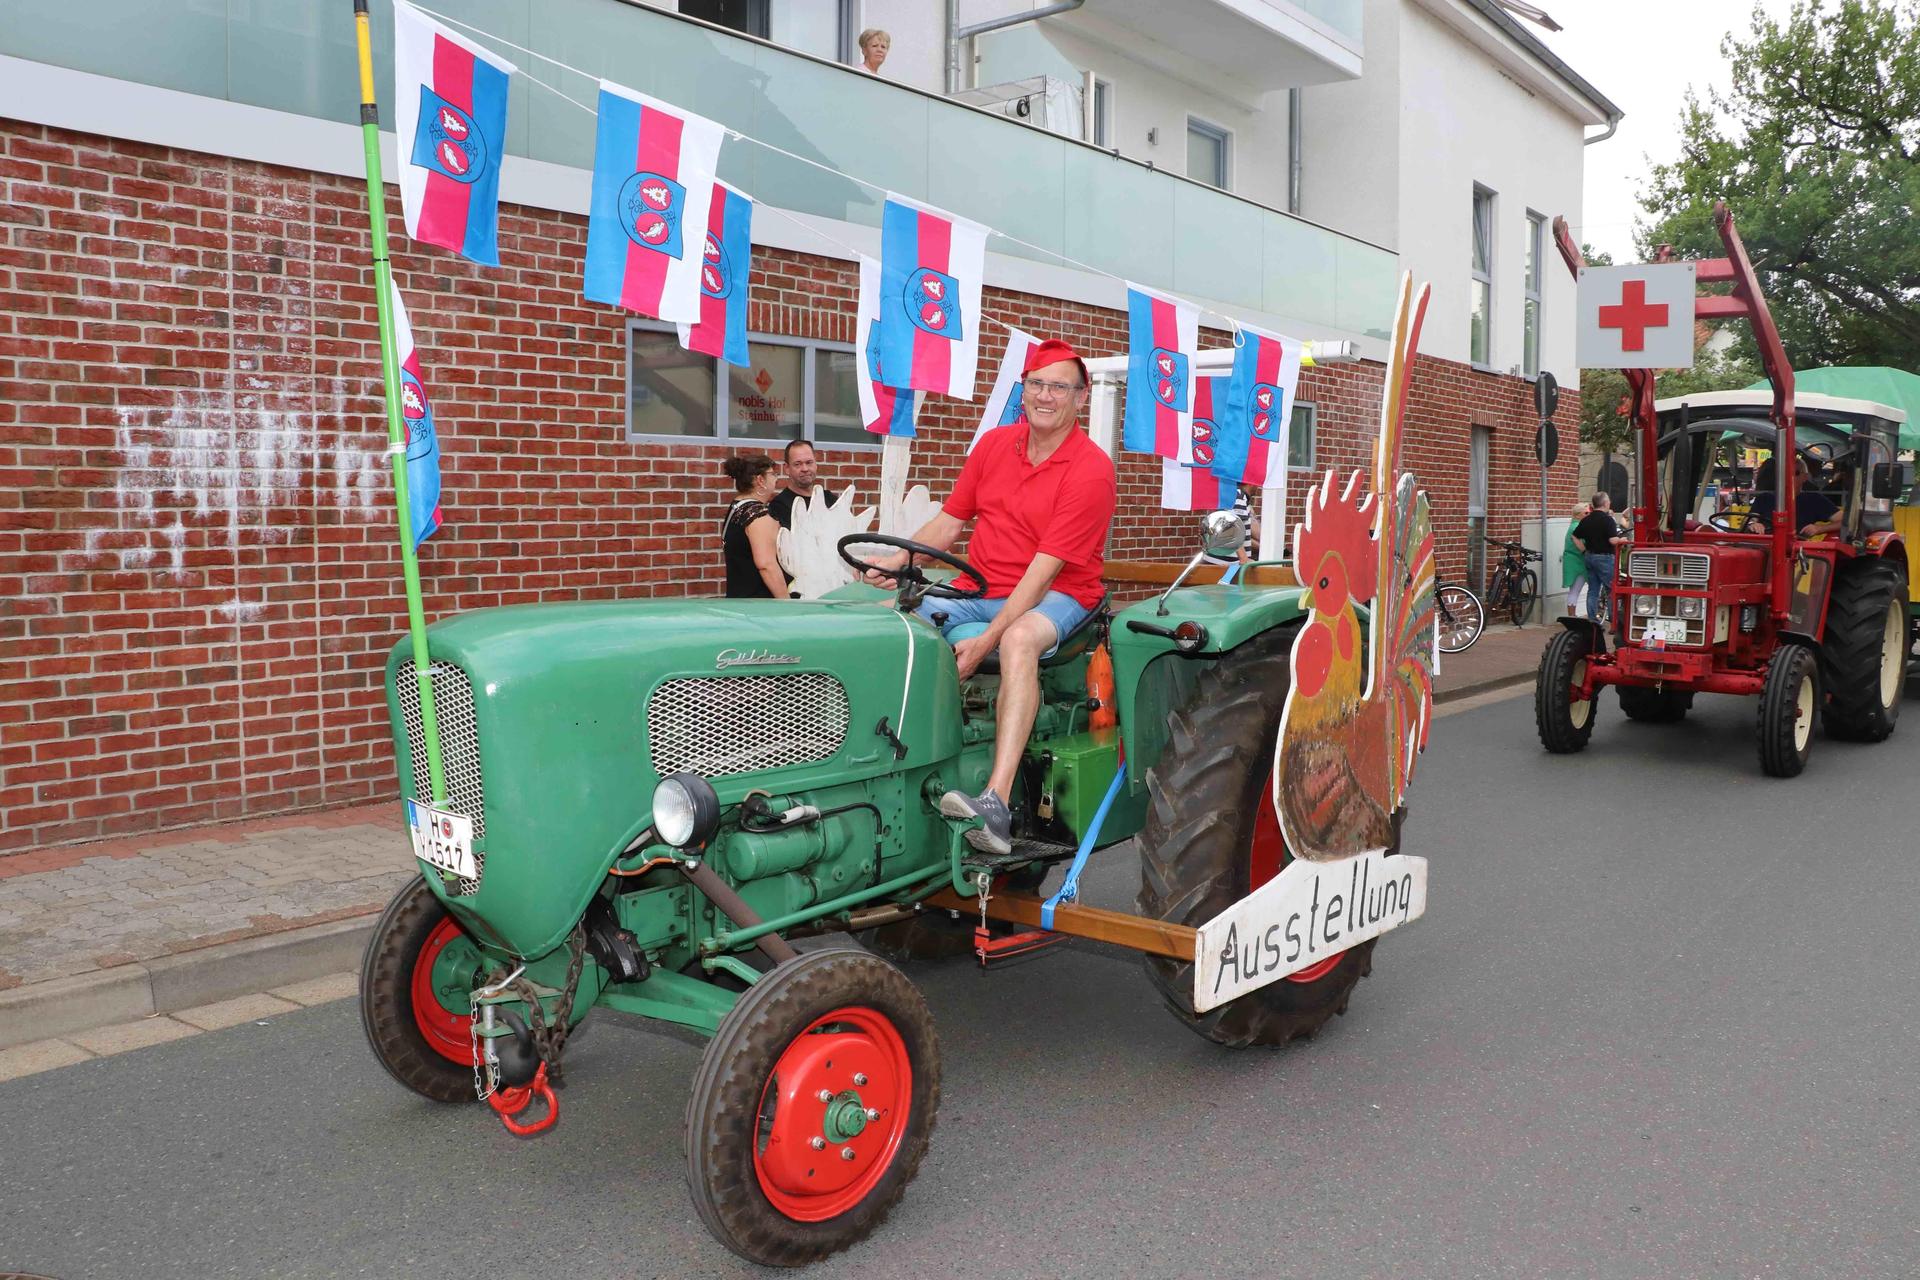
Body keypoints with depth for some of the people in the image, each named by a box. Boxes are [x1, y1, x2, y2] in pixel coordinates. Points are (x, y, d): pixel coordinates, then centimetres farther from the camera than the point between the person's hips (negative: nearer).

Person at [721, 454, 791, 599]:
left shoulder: (735, 509, 13)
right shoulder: (758, 514, -16)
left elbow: (726, 554, 25)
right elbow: (766, 564, -25)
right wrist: (787, 604, -22)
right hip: (759, 599, -10)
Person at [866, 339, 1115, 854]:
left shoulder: (1092, 469, -11)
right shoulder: (994, 444, 10)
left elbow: (1045, 568, -18)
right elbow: (950, 519, 14)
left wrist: (986, 639, -26)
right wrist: (899, 558, -8)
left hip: (1055, 597, -6)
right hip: (977, 592, 6)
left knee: (1019, 638, -40)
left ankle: (996, 803, -51)